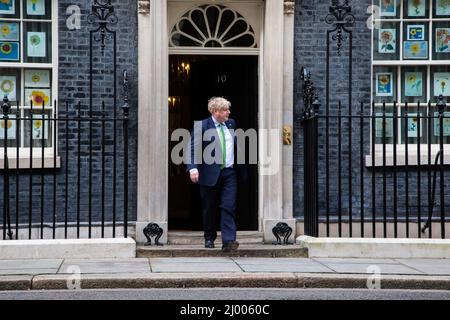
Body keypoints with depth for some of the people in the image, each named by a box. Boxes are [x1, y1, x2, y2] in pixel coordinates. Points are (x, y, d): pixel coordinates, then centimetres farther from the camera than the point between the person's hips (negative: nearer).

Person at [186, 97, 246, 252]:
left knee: (229, 207, -8)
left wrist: (240, 170, 17)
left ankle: (228, 241, -12)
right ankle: (209, 238, 26)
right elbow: (192, 148, -12)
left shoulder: (231, 124, 10)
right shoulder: (202, 126, -7)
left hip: (229, 172, 3)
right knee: (209, 209, 8)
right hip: (210, 174, -3)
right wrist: (193, 168, -27)